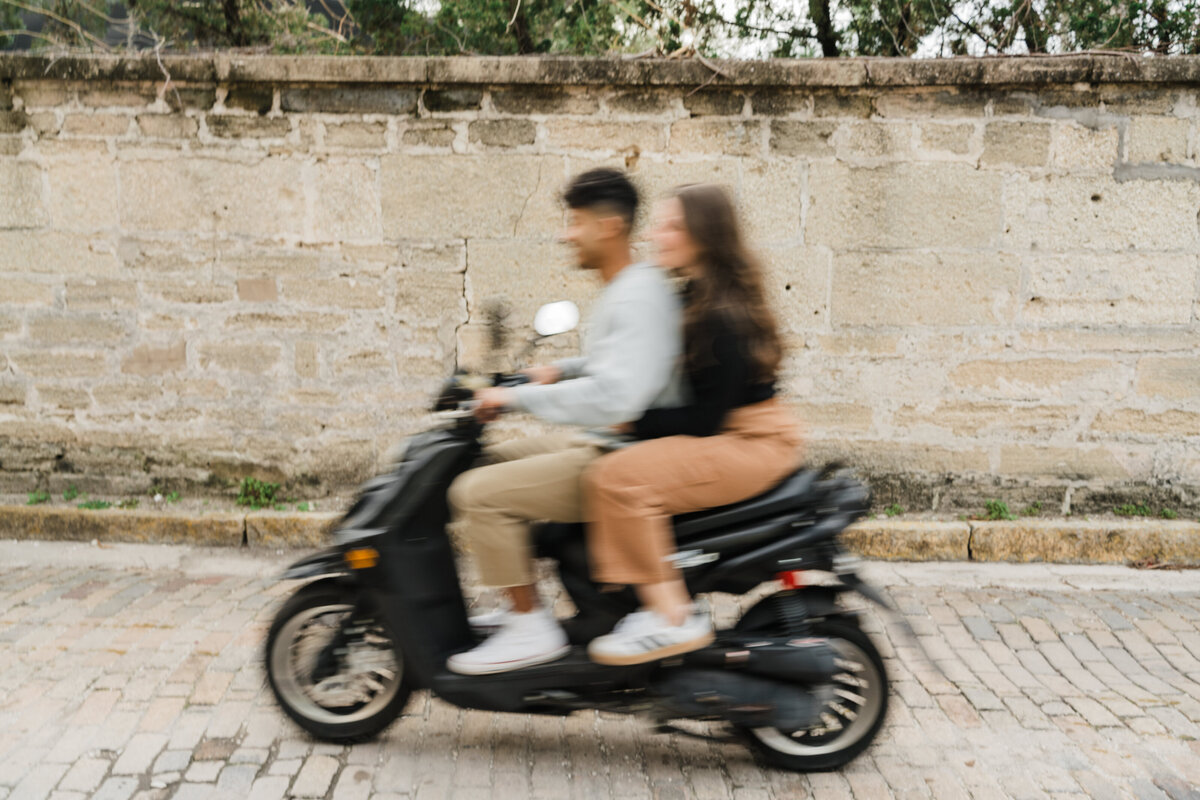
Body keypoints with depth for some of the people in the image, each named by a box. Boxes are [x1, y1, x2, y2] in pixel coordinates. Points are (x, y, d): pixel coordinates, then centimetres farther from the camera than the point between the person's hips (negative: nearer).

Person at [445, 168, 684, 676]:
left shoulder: (639, 296, -19)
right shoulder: (621, 289, 13)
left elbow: (613, 397, -30)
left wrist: (518, 397, -25)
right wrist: (561, 370, 17)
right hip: (603, 443, 11)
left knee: (478, 493, -17)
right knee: (486, 463, 16)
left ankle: (531, 630, -7)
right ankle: (523, 611, 20)